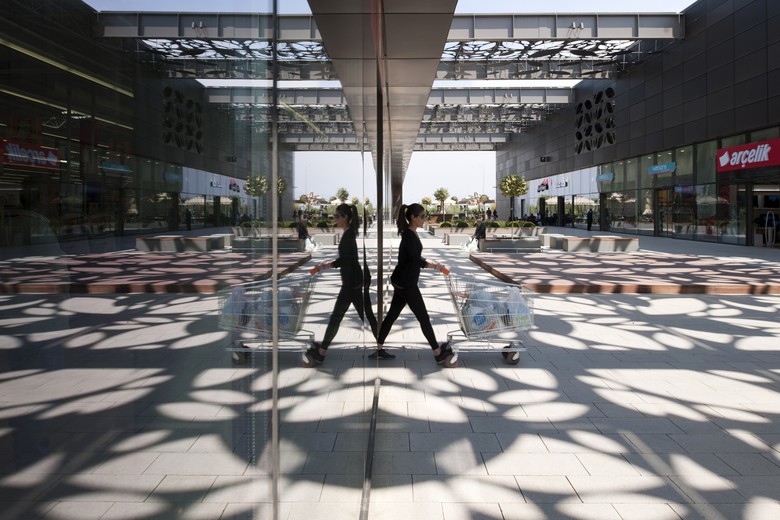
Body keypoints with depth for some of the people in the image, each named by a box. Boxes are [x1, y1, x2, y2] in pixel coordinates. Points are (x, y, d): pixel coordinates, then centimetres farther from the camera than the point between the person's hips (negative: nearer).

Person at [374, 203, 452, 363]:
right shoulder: (409, 235, -19)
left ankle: (379, 350, 20)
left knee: (392, 314, 13)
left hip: (402, 282, 10)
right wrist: (434, 266, -12)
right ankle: (438, 352, 11)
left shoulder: (411, 234, 10)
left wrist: (432, 264, 14)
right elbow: (416, 260, -24)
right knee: (423, 317, 0)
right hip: (405, 283, -10)